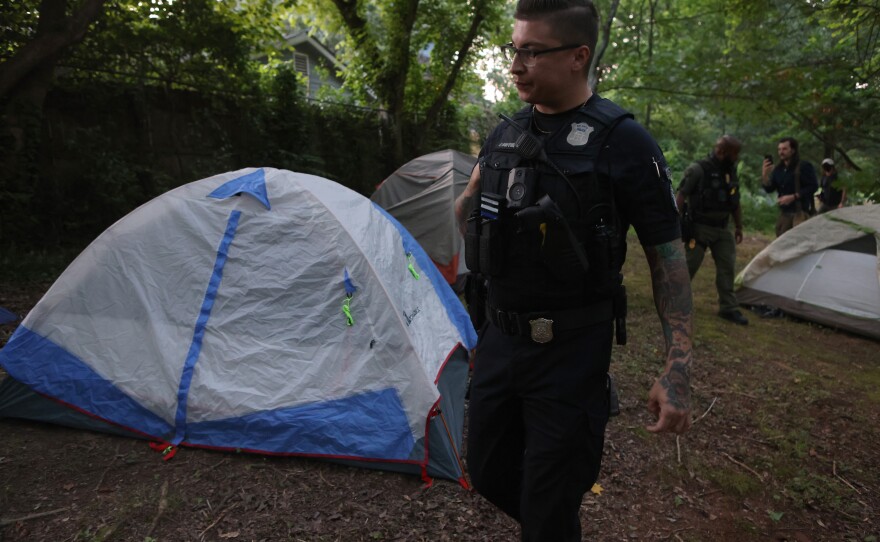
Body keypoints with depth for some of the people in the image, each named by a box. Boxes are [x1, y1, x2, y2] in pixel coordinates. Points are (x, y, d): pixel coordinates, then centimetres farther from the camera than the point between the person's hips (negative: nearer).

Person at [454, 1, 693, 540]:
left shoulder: (624, 142, -12)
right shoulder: (505, 135, 5)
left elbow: (668, 257, -9)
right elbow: (466, 210, 22)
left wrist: (679, 368, -12)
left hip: (572, 352, -6)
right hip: (499, 338, 6)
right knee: (489, 473, 20)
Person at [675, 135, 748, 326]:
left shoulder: (731, 171, 8)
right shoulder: (698, 169, -14)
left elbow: (735, 203, 17)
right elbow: (680, 196, -15)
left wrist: (739, 227, 16)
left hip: (722, 229, 7)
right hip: (700, 228, -6)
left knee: (727, 267, 5)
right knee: (689, 265, -4)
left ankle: (728, 308, 13)